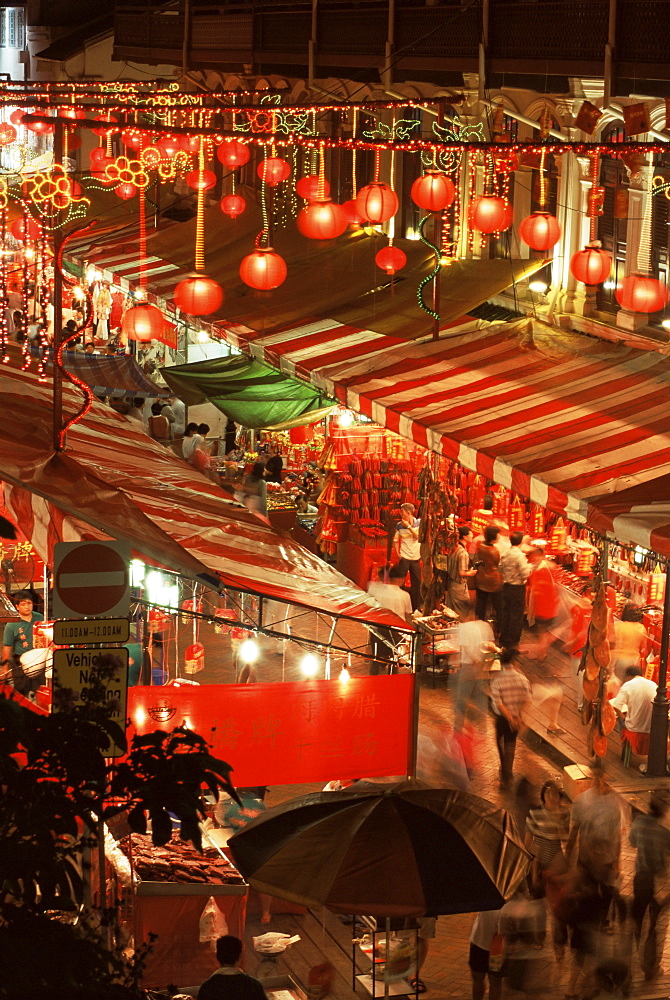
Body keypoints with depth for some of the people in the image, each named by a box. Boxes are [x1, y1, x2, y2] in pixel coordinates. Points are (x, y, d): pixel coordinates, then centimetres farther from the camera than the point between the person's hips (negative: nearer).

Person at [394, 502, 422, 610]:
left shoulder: (419, 523, -1)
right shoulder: (400, 525, 1)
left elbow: (418, 536, -12)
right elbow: (396, 540, 8)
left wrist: (408, 526, -16)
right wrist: (397, 553, -4)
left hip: (416, 557, 0)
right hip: (404, 557, 0)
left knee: (416, 582, 6)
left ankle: (415, 607, 15)